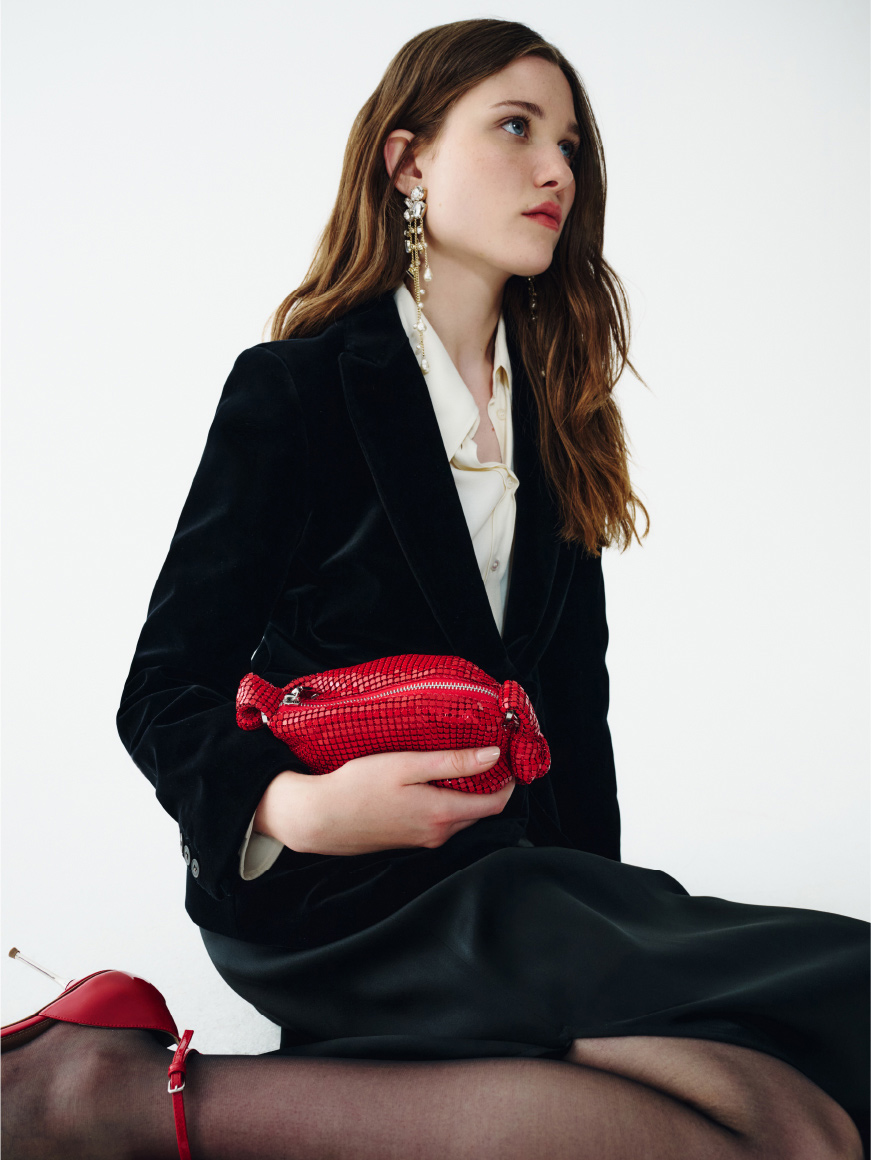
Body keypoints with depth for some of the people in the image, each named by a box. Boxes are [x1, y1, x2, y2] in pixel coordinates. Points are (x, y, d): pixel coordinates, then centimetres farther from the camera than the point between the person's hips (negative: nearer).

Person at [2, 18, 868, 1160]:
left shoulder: (553, 414, 17)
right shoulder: (294, 388, -1)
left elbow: (571, 689, 14)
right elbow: (166, 690, -4)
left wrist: (595, 891, 0)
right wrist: (296, 808, -26)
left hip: (508, 862, 7)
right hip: (329, 888, -7)